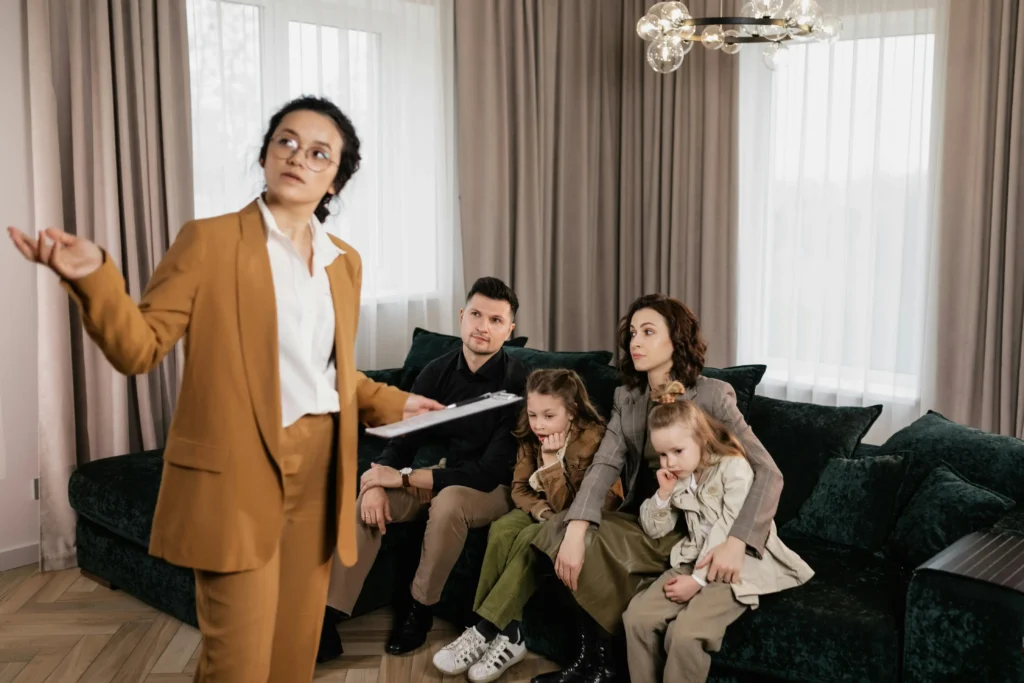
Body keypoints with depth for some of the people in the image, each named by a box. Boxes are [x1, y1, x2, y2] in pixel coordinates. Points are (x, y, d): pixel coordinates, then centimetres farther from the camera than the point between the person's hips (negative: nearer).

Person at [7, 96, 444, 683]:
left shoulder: (345, 262, 13)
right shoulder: (209, 241, -4)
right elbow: (139, 347, -10)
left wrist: (392, 403, 14)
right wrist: (94, 276, -25)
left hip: (318, 475, 6)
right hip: (238, 476, -5)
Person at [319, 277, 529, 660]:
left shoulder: (516, 383, -22)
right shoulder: (438, 371, -4)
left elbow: (492, 471, -25)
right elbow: (403, 439, -1)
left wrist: (404, 478, -24)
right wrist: (379, 483, -24)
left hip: (496, 487, -5)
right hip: (445, 475, 6)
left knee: (448, 501, -36)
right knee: (367, 498, -16)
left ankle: (420, 610, -13)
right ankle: (328, 621, -16)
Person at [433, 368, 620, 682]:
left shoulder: (590, 438, -24)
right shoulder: (532, 436, -5)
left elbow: (564, 504, -23)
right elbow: (520, 487, -2)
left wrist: (551, 459, -31)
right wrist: (542, 510, -20)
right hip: (544, 511, 6)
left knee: (530, 539, -31)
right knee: (501, 531, -23)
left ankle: (485, 631, -23)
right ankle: (507, 636, -22)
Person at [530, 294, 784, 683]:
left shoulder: (712, 395, -11)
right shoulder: (626, 398, 5)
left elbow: (768, 473, -17)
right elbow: (604, 465, -8)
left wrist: (737, 542, -33)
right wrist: (575, 529, -27)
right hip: (641, 521, 5)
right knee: (560, 531, -18)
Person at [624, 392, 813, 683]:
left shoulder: (734, 467, -15)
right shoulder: (678, 476, 6)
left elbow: (728, 533, -19)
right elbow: (654, 530, 10)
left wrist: (698, 580, -20)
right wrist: (664, 492, -8)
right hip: (695, 561, 7)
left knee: (685, 633, -28)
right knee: (637, 616, -12)